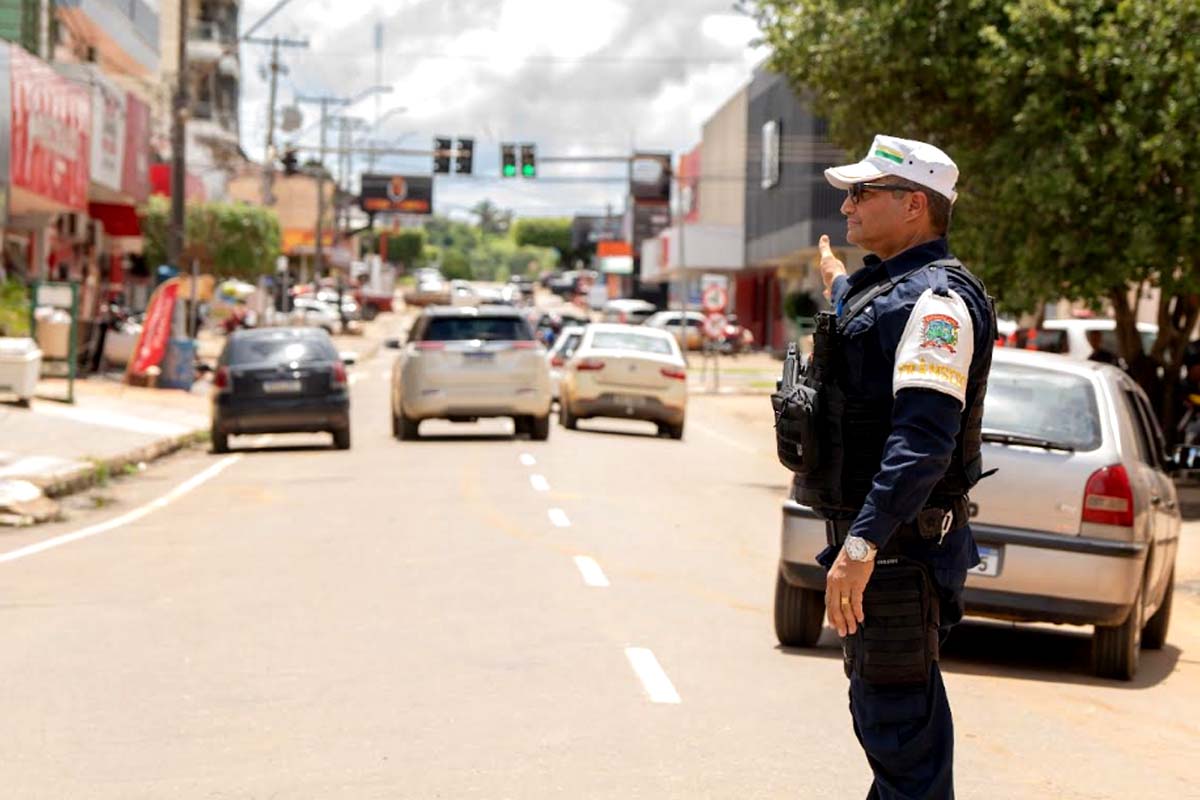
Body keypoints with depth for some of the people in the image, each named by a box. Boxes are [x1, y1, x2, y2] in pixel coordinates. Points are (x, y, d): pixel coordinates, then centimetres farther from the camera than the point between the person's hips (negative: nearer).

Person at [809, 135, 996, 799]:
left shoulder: (935, 298, -17)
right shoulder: (884, 288, 15)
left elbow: (924, 437, -28)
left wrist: (862, 544, -33)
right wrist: (839, 286, 60)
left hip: (901, 546, -11)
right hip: (875, 538, 11)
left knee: (902, 729, -7)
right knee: (879, 718, 20)